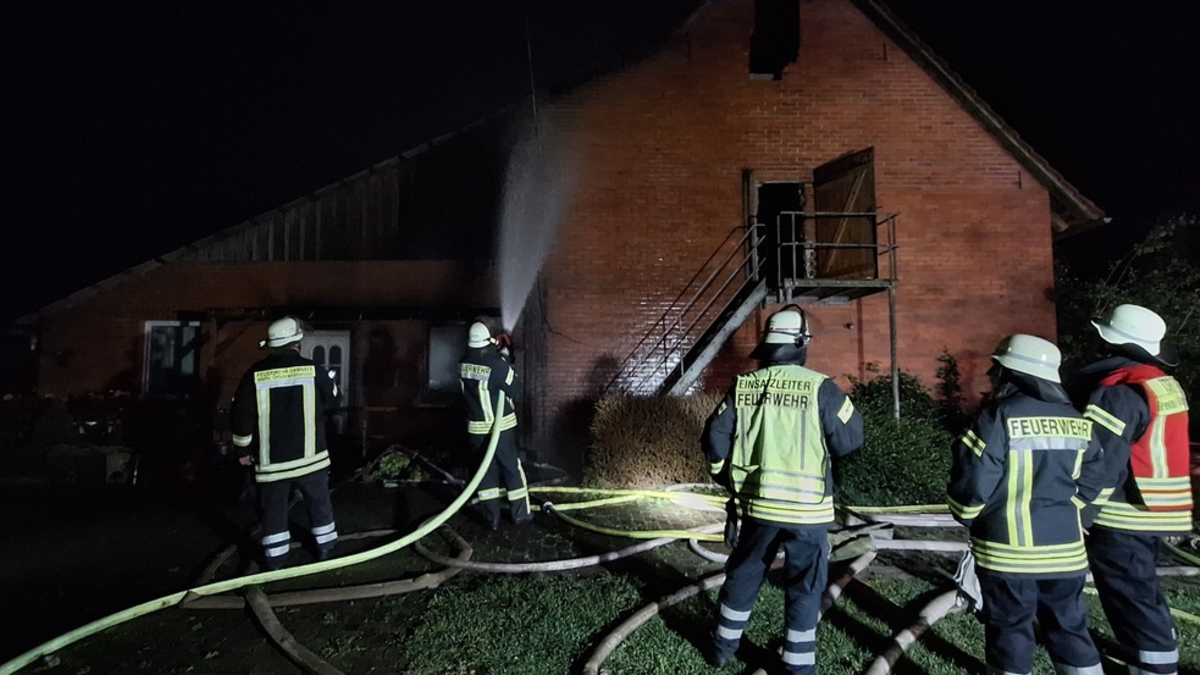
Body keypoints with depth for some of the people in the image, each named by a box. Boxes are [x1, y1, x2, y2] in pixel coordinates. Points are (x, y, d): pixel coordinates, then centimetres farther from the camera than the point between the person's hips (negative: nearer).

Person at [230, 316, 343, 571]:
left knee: (273, 509, 12)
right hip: (309, 454, 0)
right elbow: (334, 400, 6)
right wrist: (328, 382, 28)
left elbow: (240, 415, -4)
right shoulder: (313, 370, -8)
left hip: (271, 459, 0)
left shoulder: (255, 374, -7)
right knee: (319, 503, 17)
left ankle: (274, 559, 18)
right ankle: (325, 547, 29)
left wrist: (243, 449, 9)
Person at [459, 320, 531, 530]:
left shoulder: (464, 363, -3)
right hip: (500, 426, -5)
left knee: (486, 471, 12)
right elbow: (516, 390, -11)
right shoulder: (497, 364, -21)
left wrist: (496, 353, 10)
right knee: (512, 469, 10)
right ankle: (520, 514, 20)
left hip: (476, 427, 5)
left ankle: (491, 519, 17)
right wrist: (504, 357, -4)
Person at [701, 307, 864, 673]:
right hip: (807, 508, -3)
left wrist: (727, 477, 16)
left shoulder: (743, 386, -3)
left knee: (742, 575, 20)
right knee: (805, 587, 13)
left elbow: (714, 439, 0)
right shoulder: (821, 388, -12)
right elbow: (850, 440, -6)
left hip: (755, 503, 3)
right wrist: (844, 408, 14)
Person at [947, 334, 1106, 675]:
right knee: (1069, 627, 19)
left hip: (1008, 549, -6)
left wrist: (966, 517, 2)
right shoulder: (1077, 421, 5)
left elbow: (973, 481, -16)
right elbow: (1090, 482, 10)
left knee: (1010, 631, 6)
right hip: (1065, 548, 6)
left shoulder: (999, 416, -16)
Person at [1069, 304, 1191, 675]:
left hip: (1122, 518, -9)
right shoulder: (1167, 386, 9)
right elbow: (1152, 452, 15)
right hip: (1153, 513, 9)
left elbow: (1100, 466, -22)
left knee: (1132, 601, -1)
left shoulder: (1118, 392, -20)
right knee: (1141, 592, 21)